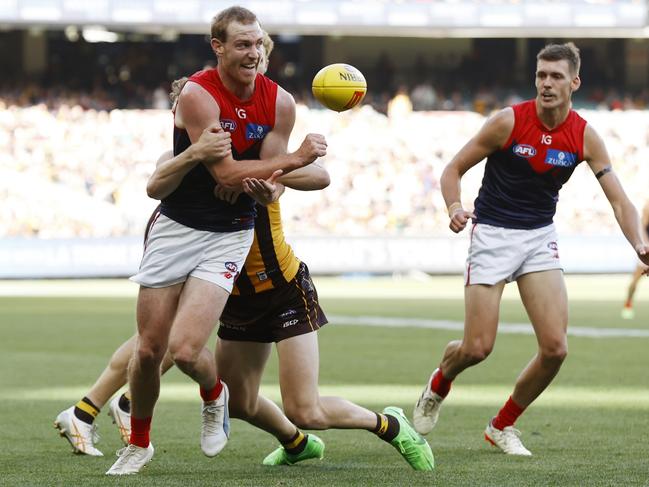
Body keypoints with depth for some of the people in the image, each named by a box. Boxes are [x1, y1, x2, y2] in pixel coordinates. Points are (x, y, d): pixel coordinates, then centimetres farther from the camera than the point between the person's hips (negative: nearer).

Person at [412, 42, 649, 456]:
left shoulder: (585, 136, -5)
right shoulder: (509, 122, -13)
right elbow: (454, 169, -5)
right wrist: (455, 209, -25)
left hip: (540, 237, 3)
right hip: (492, 235, -3)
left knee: (555, 348, -10)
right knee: (478, 348, -8)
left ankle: (503, 426, 13)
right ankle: (439, 384, 29)